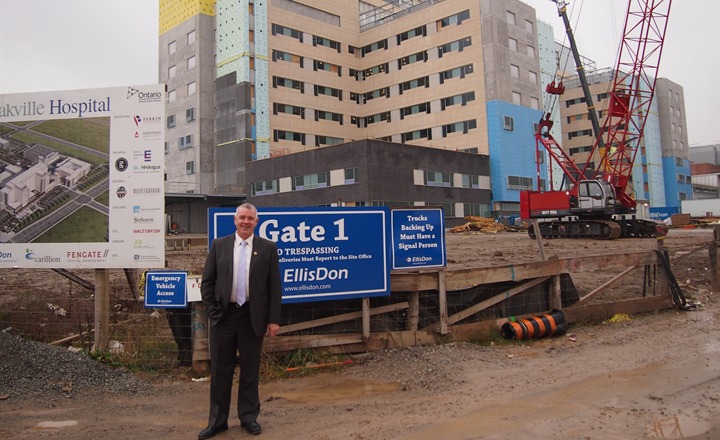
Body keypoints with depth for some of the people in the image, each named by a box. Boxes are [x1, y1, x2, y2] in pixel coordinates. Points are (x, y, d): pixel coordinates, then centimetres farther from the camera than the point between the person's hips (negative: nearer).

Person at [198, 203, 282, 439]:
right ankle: (217, 420, 22)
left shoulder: (268, 248, 1)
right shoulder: (219, 245, 4)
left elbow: (275, 286, 0)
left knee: (250, 370, 10)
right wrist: (211, 311, -2)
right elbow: (207, 281, 7)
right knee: (220, 370, 9)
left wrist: (273, 319, -4)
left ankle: (249, 417, 25)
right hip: (223, 315, 1)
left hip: (253, 317, -1)